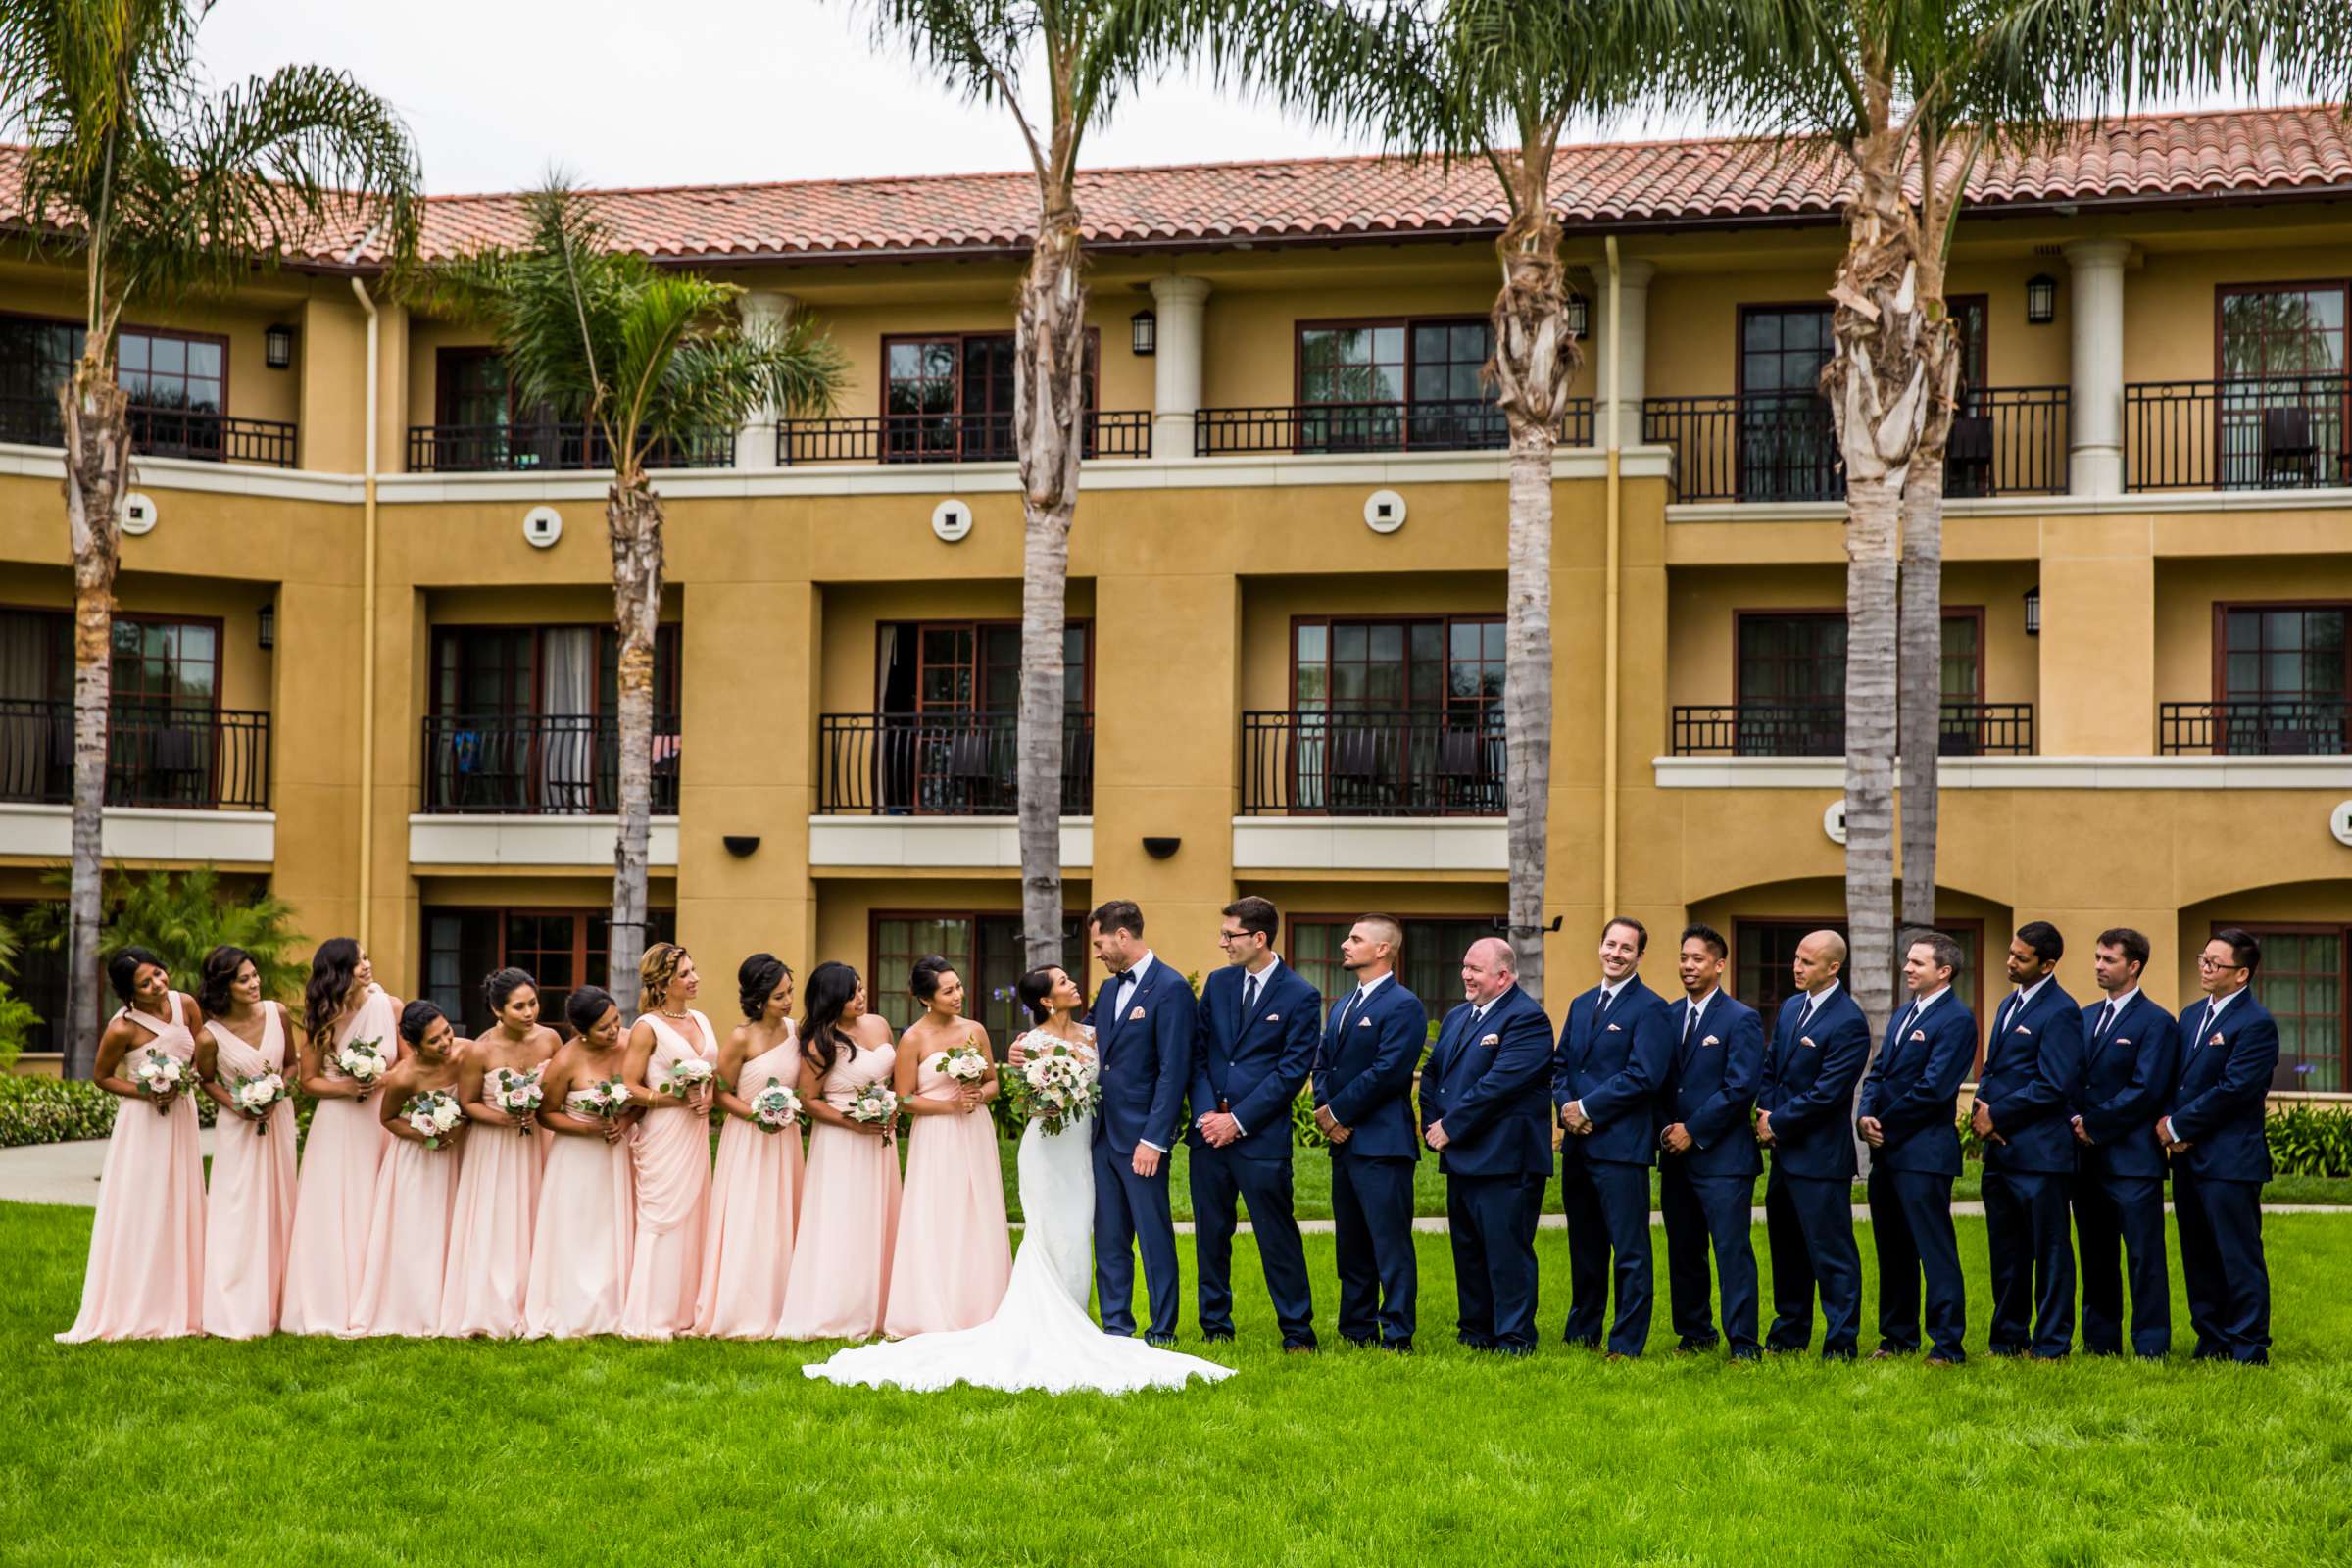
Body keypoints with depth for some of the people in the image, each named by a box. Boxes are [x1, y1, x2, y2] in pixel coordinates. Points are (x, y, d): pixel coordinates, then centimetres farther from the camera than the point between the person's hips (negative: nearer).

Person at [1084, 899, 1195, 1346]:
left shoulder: (1170, 988, -11)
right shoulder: (1109, 989, 15)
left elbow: (1173, 1070, -15)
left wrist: (1153, 1139, -18)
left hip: (1142, 1137, -8)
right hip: (1104, 1135, 8)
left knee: (1155, 1237, 0)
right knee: (1109, 1238, 10)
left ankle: (1162, 1332, 7)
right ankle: (1115, 1329, 17)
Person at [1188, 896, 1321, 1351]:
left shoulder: (1300, 996, -6)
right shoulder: (1218, 983, 10)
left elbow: (1293, 1071, -10)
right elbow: (1198, 1053, 9)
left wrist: (1238, 1120, -13)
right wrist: (1206, 1112, -6)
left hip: (1262, 1137, -5)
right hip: (1209, 1129, 5)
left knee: (1278, 1237, -2)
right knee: (1210, 1234, 9)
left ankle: (1298, 1333, 7)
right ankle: (1215, 1327, 19)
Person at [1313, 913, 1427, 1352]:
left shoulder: (1403, 1006, -9)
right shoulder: (1343, 1006, 20)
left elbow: (1388, 1072, -17)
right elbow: (1322, 1063, 17)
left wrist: (1338, 1112, -12)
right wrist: (1324, 1109, -2)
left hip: (1382, 1143, -9)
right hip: (1344, 1142, 9)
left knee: (1390, 1242, -7)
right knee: (1351, 1244, 13)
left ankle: (1397, 1335, -5)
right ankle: (1357, 1329, 20)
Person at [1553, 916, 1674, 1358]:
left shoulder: (1649, 1009, -7)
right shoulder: (1582, 1005, 17)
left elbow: (1644, 1076, -16)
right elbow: (1560, 1064, 18)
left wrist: (1587, 1107, -13)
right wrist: (1566, 1106, -2)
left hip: (1621, 1144, -7)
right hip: (1578, 1142, 8)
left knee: (1630, 1251, -4)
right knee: (1584, 1248, 16)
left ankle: (1627, 1345, 0)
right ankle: (1581, 1334, 26)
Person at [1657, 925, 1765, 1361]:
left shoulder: (1741, 1020, -5)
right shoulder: (1668, 1017, 13)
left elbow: (1741, 1088, -13)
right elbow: (1660, 1083, 15)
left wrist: (1693, 1132, -13)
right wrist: (1666, 1130, -2)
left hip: (1723, 1157, -6)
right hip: (1676, 1156, 6)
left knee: (1733, 1250, -7)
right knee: (1683, 1251, 10)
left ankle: (1743, 1342, -5)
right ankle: (1694, 1333, 20)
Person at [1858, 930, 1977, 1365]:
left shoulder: (1956, 1019, -11)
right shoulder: (1904, 1014, 17)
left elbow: (1933, 1087, -17)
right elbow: (1879, 1071, 16)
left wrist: (1885, 1123, -10)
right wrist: (1866, 1116, -2)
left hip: (1924, 1151, -9)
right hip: (1887, 1151, 9)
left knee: (1936, 1251, -6)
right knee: (1892, 1251, 14)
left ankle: (1948, 1345, -3)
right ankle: (1898, 1337, 23)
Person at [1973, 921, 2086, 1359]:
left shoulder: (2060, 1012, -11)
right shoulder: (2009, 1005, 17)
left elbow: (2055, 1086, -17)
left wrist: (1998, 1115, -11)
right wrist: (1983, 1110, 1)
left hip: (2040, 1152, -9)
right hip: (1999, 1150, 9)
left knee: (2049, 1250, 0)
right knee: (2005, 1252, 13)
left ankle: (2051, 1345, 4)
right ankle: (2007, 1339, 21)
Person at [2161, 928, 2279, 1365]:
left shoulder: (2255, 1024, -12)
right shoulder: (2192, 1015, 15)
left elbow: (2233, 1090, -18)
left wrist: (2178, 1126, -12)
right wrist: (2170, 1125, -3)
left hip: (2230, 1160, -8)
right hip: (2187, 1156, 8)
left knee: (2239, 1258, -3)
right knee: (2198, 1258, 13)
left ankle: (2249, 1352, 3)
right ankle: (2212, 1343, 21)